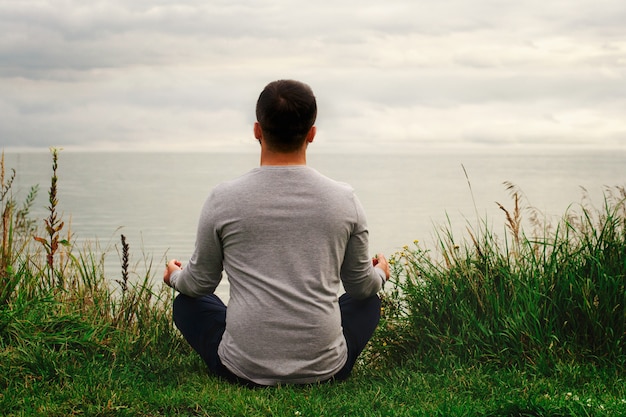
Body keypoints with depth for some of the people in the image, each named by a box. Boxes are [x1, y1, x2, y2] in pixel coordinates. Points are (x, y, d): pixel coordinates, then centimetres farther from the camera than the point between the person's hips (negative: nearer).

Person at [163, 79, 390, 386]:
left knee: (187, 301, 28)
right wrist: (381, 273, 36)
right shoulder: (344, 200, -3)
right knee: (368, 301, 32)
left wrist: (174, 275, 32)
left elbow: (199, 284, 7)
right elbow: (362, 286, 11)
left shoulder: (224, 200, -8)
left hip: (243, 370, -1)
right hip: (325, 370, 1)